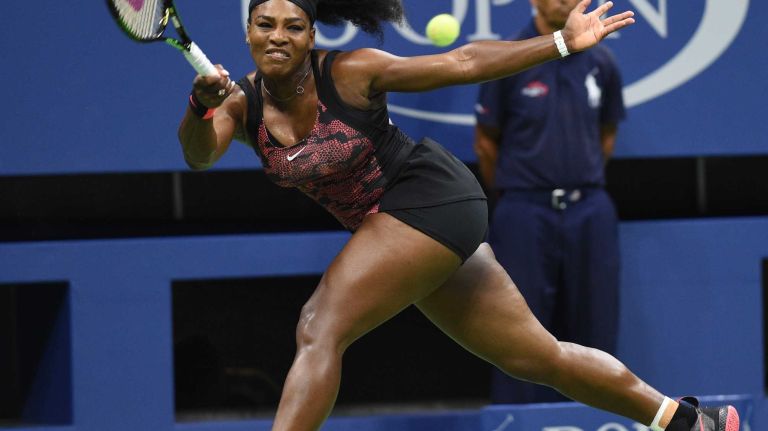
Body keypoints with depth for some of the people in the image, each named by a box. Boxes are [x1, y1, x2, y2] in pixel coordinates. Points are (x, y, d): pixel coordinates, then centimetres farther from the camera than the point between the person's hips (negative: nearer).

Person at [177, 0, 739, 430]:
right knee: (536, 355, 13)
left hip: (430, 196, -7)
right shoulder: (241, 104, -2)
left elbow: (462, 63, -11)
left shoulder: (348, 73, -16)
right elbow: (200, 155, -22)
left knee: (319, 329, -20)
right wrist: (201, 107, -44)